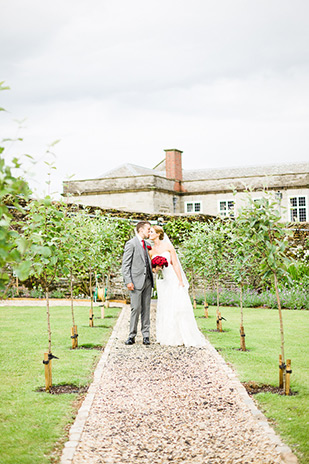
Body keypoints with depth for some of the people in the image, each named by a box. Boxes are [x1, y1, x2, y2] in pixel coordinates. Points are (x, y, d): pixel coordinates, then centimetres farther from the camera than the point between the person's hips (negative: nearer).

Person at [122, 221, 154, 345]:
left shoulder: (147, 244, 17)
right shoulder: (131, 244, -4)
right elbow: (125, 264, -8)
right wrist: (128, 281, -16)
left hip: (147, 280, 6)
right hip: (136, 281, -6)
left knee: (146, 308, 5)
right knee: (136, 308, -7)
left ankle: (146, 335, 9)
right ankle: (132, 336, 2)